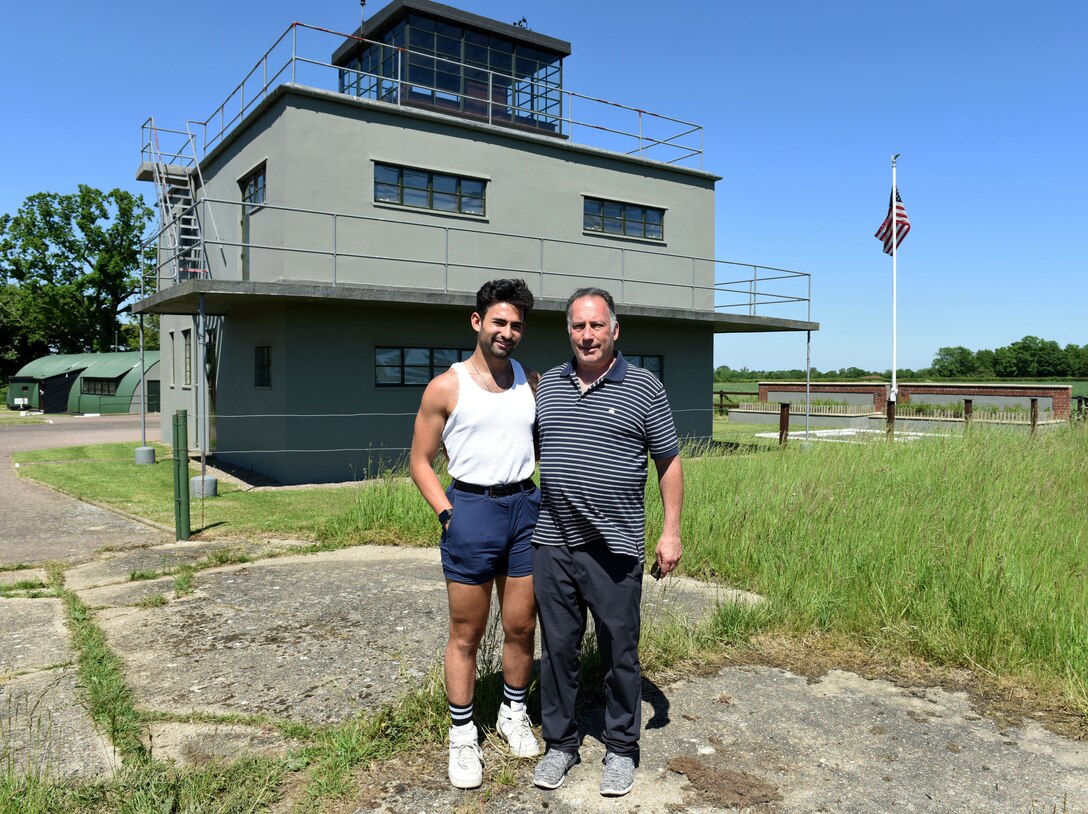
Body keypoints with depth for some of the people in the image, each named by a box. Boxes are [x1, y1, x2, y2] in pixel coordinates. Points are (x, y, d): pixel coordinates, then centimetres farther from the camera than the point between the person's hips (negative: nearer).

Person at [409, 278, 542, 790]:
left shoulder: (532, 382, 8)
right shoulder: (446, 387, -3)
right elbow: (420, 461, 1)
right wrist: (447, 513, -10)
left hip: (525, 506, 4)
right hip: (471, 507, -3)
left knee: (521, 626, 12)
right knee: (467, 633, 7)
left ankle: (514, 713, 34)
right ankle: (463, 735, 23)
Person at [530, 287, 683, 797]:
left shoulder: (643, 387, -1)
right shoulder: (548, 386, 9)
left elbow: (669, 462, 2)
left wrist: (671, 532, -3)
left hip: (614, 549, -3)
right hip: (551, 545, 3)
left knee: (619, 653, 8)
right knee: (557, 649, 12)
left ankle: (621, 750, 27)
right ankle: (559, 743, 30)